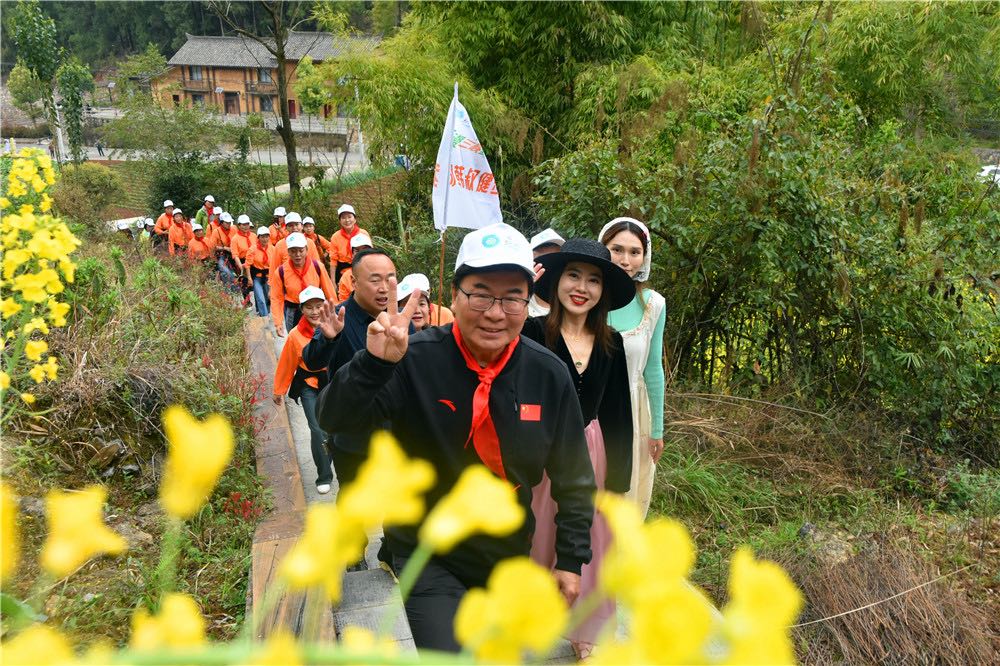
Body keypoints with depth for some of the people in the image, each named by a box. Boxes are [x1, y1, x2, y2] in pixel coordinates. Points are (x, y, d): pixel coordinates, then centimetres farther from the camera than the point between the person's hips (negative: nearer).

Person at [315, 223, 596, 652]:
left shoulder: (549, 375, -11)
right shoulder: (415, 360, -21)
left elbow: (573, 479, 0)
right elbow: (334, 420, -24)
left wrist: (571, 558, 4)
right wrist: (373, 364, -41)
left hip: (511, 558, 4)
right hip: (427, 556, -4)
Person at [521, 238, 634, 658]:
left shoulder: (611, 344, 1)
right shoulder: (532, 333, -12)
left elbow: (619, 416, 5)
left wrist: (617, 479, 3)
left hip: (592, 455, 4)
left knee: (589, 545, 13)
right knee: (535, 542, 10)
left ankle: (582, 629, 33)